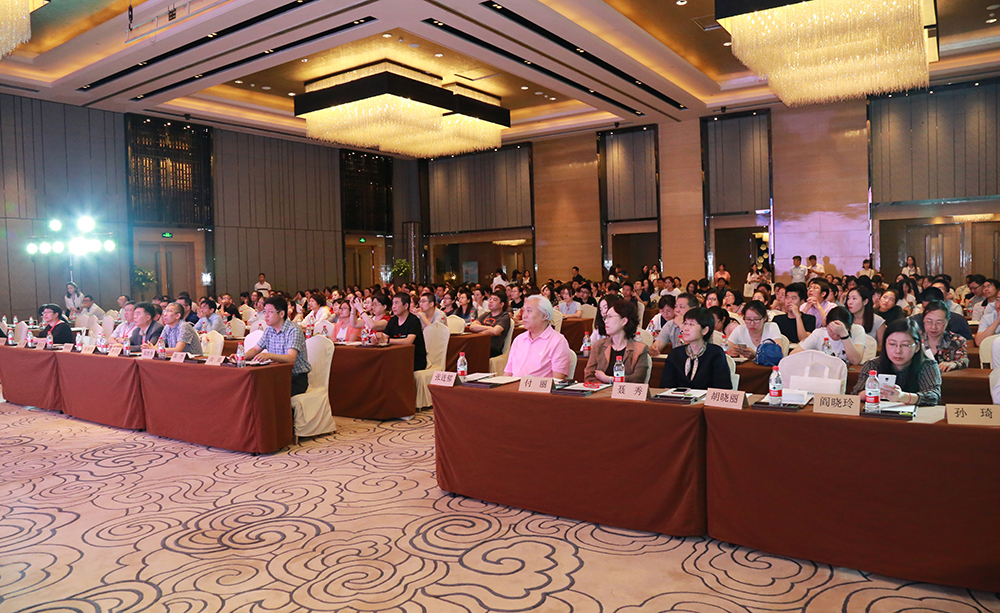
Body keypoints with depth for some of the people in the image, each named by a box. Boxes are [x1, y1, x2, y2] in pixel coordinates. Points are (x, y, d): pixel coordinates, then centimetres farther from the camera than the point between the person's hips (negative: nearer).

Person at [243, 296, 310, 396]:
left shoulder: (293, 331, -16)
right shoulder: (269, 330, 9)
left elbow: (291, 359, -28)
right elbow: (256, 349, 16)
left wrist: (269, 355, -45)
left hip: (297, 379, -6)